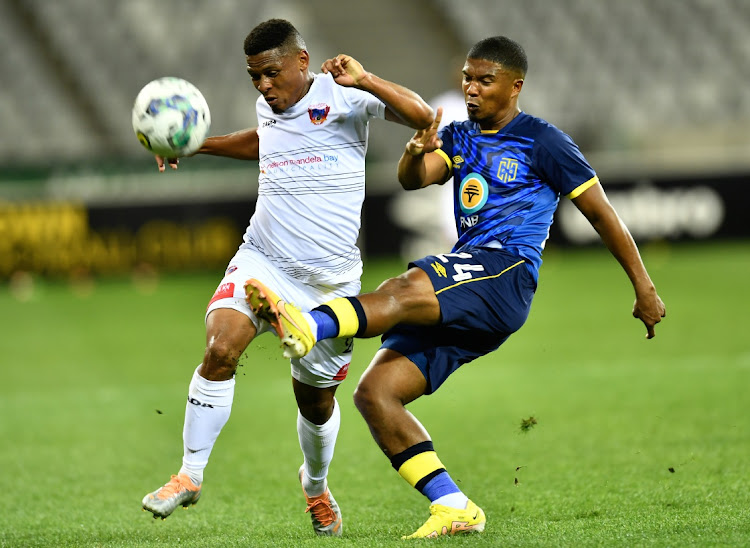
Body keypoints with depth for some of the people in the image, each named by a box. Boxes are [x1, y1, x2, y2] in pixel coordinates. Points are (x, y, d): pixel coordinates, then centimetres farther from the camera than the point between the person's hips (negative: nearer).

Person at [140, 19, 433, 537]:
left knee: (317, 398, 10)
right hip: (262, 259, 3)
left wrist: (365, 80, -33)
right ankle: (190, 475, -13)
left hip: (329, 280, -3)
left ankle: (316, 486, 41)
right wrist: (196, 145, 26)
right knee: (220, 349, -24)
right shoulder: (270, 107, 7)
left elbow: (422, 116, -21)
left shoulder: (342, 97, -9)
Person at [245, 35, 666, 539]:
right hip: (460, 291, 7)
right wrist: (417, 152, -20)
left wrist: (644, 289, 9)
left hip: (507, 274, -7)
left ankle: (308, 325, -63)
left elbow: (602, 214, 8)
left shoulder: (543, 143, 4)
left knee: (405, 290, -36)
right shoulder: (460, 137, 22)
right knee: (374, 392, -8)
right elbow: (412, 180, 4)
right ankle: (454, 508, -10)